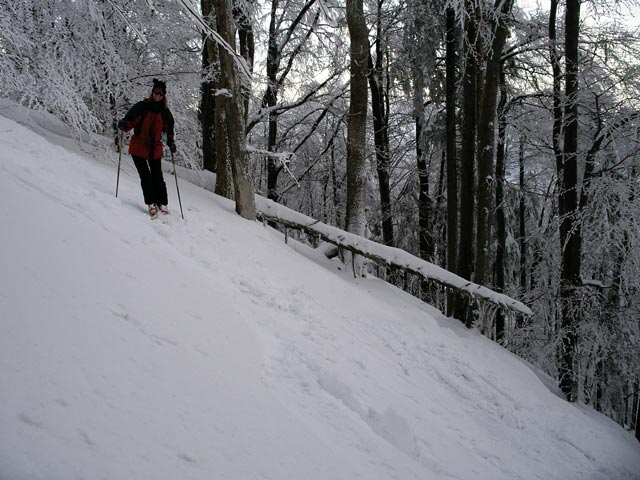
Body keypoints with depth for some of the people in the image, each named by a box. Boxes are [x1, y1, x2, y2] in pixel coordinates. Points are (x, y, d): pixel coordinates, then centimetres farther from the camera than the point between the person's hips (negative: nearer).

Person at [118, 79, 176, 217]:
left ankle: (162, 203, 14)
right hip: (139, 147, -3)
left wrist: (170, 142, 6)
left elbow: (169, 128, 18)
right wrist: (124, 125, -28)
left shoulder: (165, 111, 4)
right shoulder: (142, 106, -7)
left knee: (157, 177, 5)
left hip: (155, 148, 3)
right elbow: (130, 120, -6)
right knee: (146, 176, -6)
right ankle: (151, 203, 3)